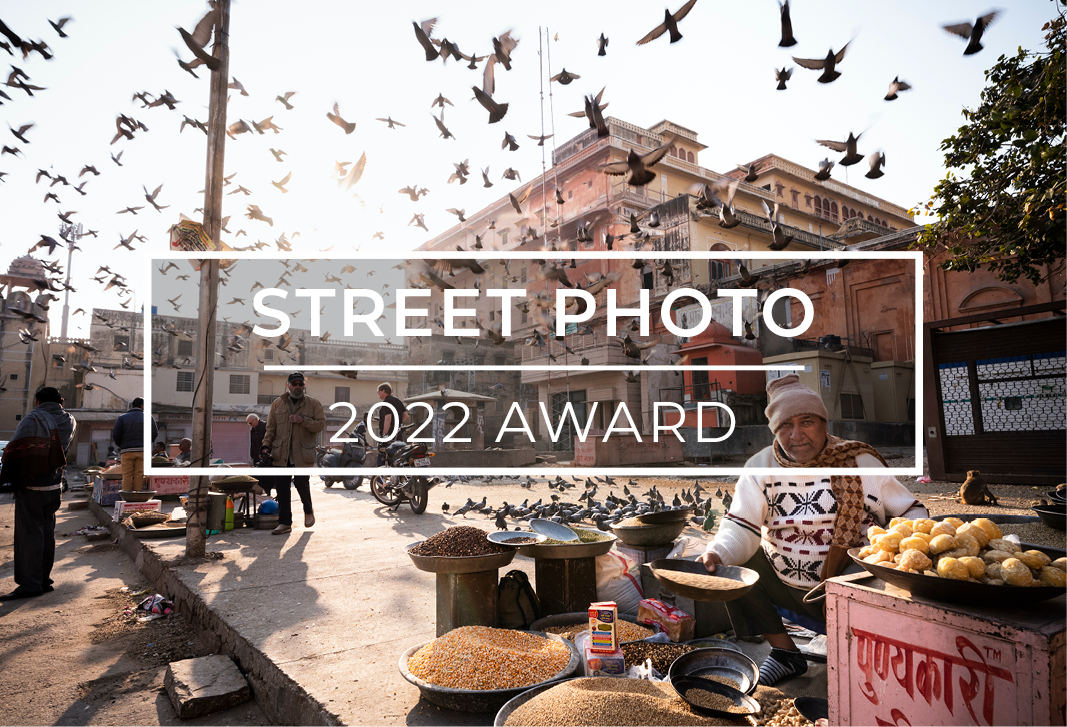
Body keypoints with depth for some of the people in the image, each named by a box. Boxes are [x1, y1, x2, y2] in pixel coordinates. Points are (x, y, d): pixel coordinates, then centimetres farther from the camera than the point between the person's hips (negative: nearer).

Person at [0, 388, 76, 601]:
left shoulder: (33, 420, -14)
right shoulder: (68, 422, 5)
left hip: (30, 487, -6)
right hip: (54, 485, 6)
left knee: (29, 535, -2)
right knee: (47, 533, 13)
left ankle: (30, 585, 1)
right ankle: (44, 580, 20)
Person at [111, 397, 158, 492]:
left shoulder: (122, 418, 7)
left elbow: (115, 435, 1)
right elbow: (155, 433, 3)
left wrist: (121, 445, 17)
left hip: (127, 450, 1)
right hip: (142, 450, 0)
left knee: (127, 475, 2)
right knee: (139, 475, 1)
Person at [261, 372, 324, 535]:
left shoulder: (313, 404, 4)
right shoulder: (278, 404, 11)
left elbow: (320, 424, -2)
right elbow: (271, 427, 13)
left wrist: (303, 420, -16)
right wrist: (266, 445, 2)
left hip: (303, 453, -3)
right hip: (281, 453, 3)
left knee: (301, 482, -8)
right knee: (282, 487, 3)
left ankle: (308, 511, 22)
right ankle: (285, 522, 13)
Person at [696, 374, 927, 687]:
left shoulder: (860, 462, -6)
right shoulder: (761, 466, -3)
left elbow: (910, 511, -3)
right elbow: (741, 527, -9)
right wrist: (717, 553, -30)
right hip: (785, 584, 4)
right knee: (734, 566, -14)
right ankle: (785, 653, 2)